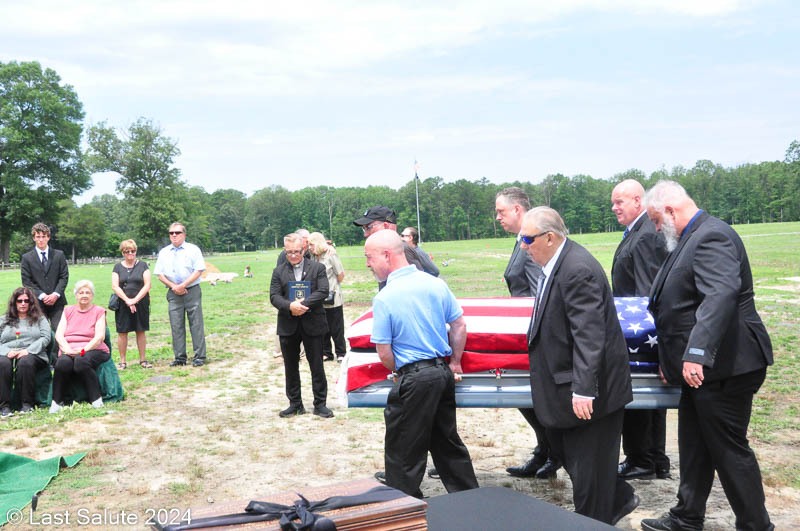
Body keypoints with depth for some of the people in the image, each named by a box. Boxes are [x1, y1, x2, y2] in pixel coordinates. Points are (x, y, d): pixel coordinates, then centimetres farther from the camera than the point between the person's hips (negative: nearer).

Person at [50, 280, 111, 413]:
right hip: (69, 351, 2)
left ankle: (96, 399, -24)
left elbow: (100, 336, -2)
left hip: (92, 350, -2)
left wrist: (83, 349, -17)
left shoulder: (99, 311, 11)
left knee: (81, 362, -36)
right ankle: (57, 402, -19)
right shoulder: (68, 310, 20)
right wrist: (67, 349, -12)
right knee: (62, 363, -33)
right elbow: (59, 334, 8)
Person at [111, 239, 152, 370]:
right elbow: (115, 286, -1)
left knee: (141, 331, 5)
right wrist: (127, 300, -13)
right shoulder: (118, 267, 7)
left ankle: (143, 359, 13)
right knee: (122, 332, 1)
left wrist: (135, 299, -12)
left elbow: (147, 285, -3)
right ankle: (122, 361, 9)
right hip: (122, 304, 1)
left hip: (141, 304, 0)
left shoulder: (142, 265, 4)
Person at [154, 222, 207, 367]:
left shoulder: (193, 249, 0)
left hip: (192, 291, -3)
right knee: (176, 326, 4)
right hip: (173, 294, 3)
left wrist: (183, 285, -15)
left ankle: (199, 357, 2)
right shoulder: (164, 252, 10)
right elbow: (160, 275, 8)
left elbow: (199, 271, -7)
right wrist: (173, 286, -7)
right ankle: (180, 357, 10)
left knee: (196, 324, -2)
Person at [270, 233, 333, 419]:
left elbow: (323, 292, -9)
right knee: (291, 367, 10)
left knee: (317, 366, 3)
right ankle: (295, 404, 22)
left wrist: (304, 304, -20)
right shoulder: (278, 272, 7)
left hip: (313, 324, -2)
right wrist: (290, 306, -21)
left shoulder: (317, 268, 1)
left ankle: (320, 404, 13)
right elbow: (274, 296, -2)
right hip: (288, 325, 2)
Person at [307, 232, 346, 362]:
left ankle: (341, 353, 17)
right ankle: (326, 353, 23)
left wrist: (333, 287, 5)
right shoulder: (314, 258, 4)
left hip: (333, 299, -5)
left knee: (336, 329, 5)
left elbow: (341, 275, -6)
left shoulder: (331, 255, -10)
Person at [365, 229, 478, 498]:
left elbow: (384, 354, -12)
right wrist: (454, 363, 18)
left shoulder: (383, 299, -15)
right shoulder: (436, 284, 1)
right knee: (448, 442, 20)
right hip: (443, 372, 7)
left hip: (413, 379, -7)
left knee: (403, 454, 6)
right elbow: (459, 325, 9)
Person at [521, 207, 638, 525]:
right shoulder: (558, 263, 6)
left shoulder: (578, 271, -25)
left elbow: (589, 335, -28)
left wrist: (582, 389, -29)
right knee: (562, 447, 20)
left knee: (587, 464, 4)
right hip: (569, 385, 10)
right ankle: (618, 498, 35)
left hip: (589, 389, -10)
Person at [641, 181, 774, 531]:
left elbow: (721, 295, -33)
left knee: (729, 449, 1)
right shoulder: (693, 238, 15)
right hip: (703, 368, 10)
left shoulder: (711, 236, -18)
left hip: (723, 367, -10)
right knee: (694, 447, 18)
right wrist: (672, 357, 24)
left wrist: (696, 353, -40)